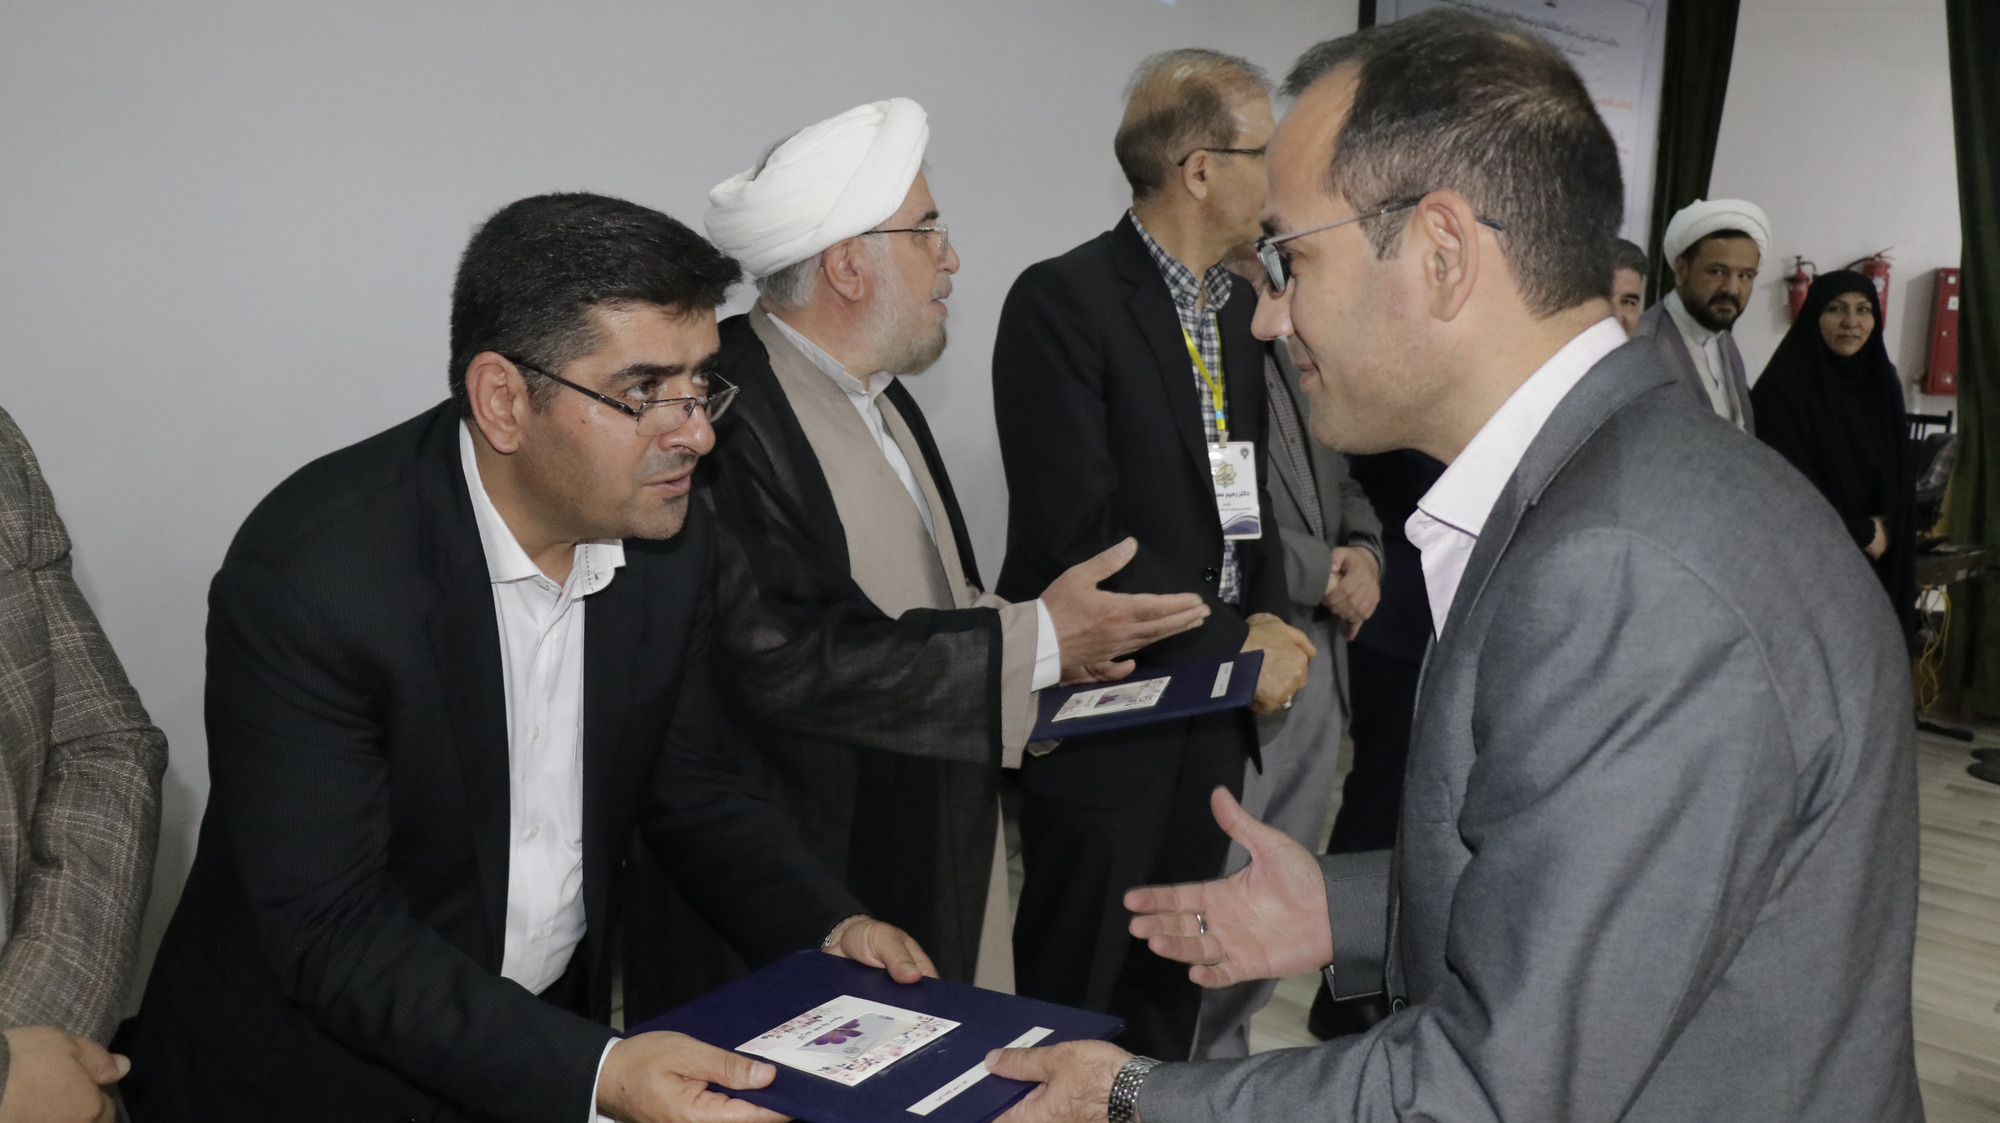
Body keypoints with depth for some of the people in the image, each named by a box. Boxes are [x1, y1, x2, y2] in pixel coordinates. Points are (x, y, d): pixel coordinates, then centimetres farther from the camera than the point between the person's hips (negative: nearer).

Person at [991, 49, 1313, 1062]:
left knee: (1175, 977, 21)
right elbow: (1077, 535, -21)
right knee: (1073, 989, 10)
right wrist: (1234, 643, -16)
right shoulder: (1063, 301, -16)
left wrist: (1270, 614, -1)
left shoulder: (1235, 305, 9)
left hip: (1215, 708, 8)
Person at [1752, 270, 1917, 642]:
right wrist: (1862, 533, -6)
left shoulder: (1883, 384, 9)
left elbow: (1901, 474, 15)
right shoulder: (1781, 388, -12)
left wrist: (1883, 528, 2)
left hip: (1875, 565, 6)